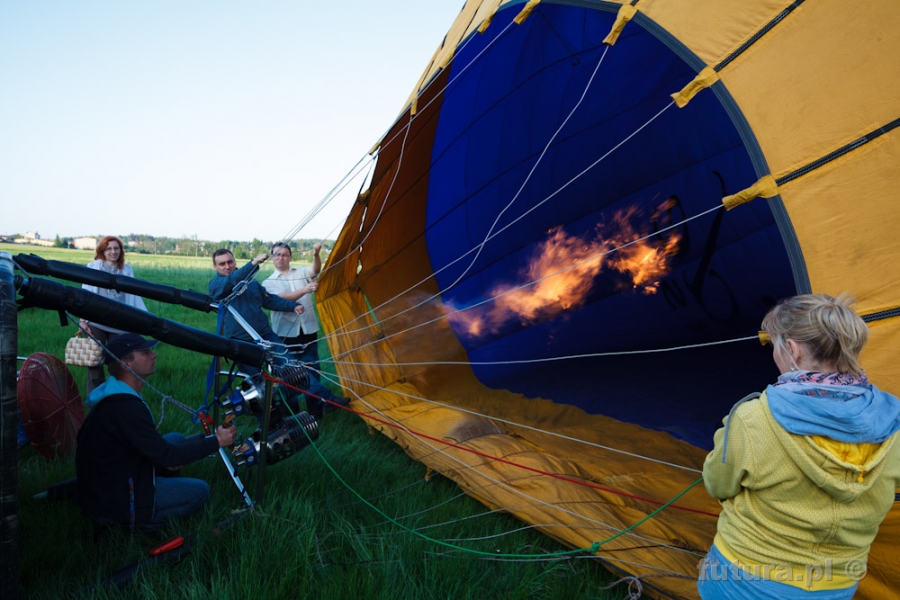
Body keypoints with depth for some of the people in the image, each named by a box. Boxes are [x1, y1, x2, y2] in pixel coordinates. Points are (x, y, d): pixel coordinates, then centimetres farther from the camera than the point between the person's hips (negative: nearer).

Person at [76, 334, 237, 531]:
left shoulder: (115, 396, 3)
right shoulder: (125, 407, -28)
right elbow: (167, 457, -25)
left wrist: (166, 458, -3)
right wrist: (217, 441, -17)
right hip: (110, 505, -9)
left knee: (177, 439, 11)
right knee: (199, 491, -5)